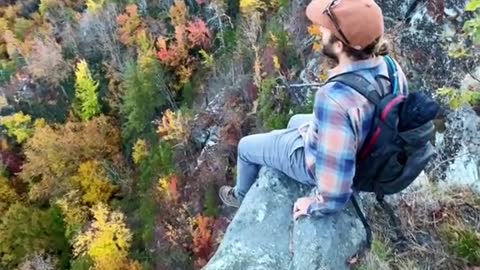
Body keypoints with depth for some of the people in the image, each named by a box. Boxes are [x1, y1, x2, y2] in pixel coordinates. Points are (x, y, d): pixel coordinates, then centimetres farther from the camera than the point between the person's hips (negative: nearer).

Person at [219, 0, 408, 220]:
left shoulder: (335, 101, -45)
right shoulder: (390, 67, -20)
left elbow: (335, 194, -40)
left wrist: (313, 206, -19)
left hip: (319, 159, -6)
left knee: (246, 146, 17)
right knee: (296, 121, 35)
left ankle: (242, 196, 49)